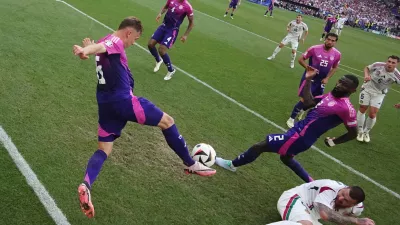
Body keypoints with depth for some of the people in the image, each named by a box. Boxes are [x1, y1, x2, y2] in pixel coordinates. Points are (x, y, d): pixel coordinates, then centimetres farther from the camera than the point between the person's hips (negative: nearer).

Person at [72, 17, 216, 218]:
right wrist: (85, 51, -49)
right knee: (167, 121, 5)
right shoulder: (115, 41, -9)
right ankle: (191, 165, 14)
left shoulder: (106, 43, 18)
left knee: (104, 150, 11)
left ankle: (85, 185, -15)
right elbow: (100, 47, -32)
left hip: (106, 104, 9)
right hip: (123, 100, -9)